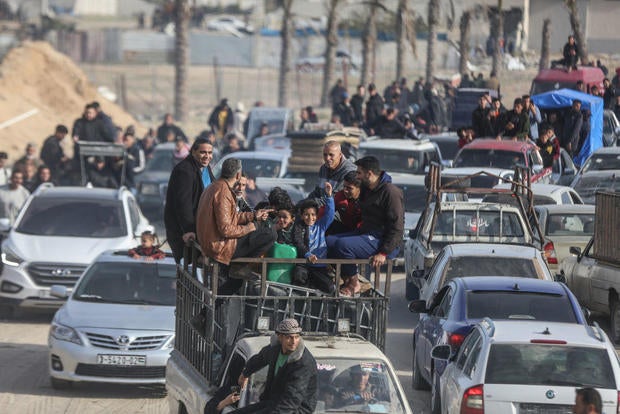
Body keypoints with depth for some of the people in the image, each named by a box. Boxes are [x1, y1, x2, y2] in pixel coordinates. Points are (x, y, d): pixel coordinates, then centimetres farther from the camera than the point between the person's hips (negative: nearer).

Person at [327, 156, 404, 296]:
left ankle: (354, 283, -11)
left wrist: (384, 253, -23)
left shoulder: (391, 192, -15)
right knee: (329, 241, -2)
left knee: (343, 244, -28)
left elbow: (397, 227, -19)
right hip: (366, 233, 10)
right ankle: (347, 279, 1)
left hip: (382, 241, -10)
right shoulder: (366, 189, 14)